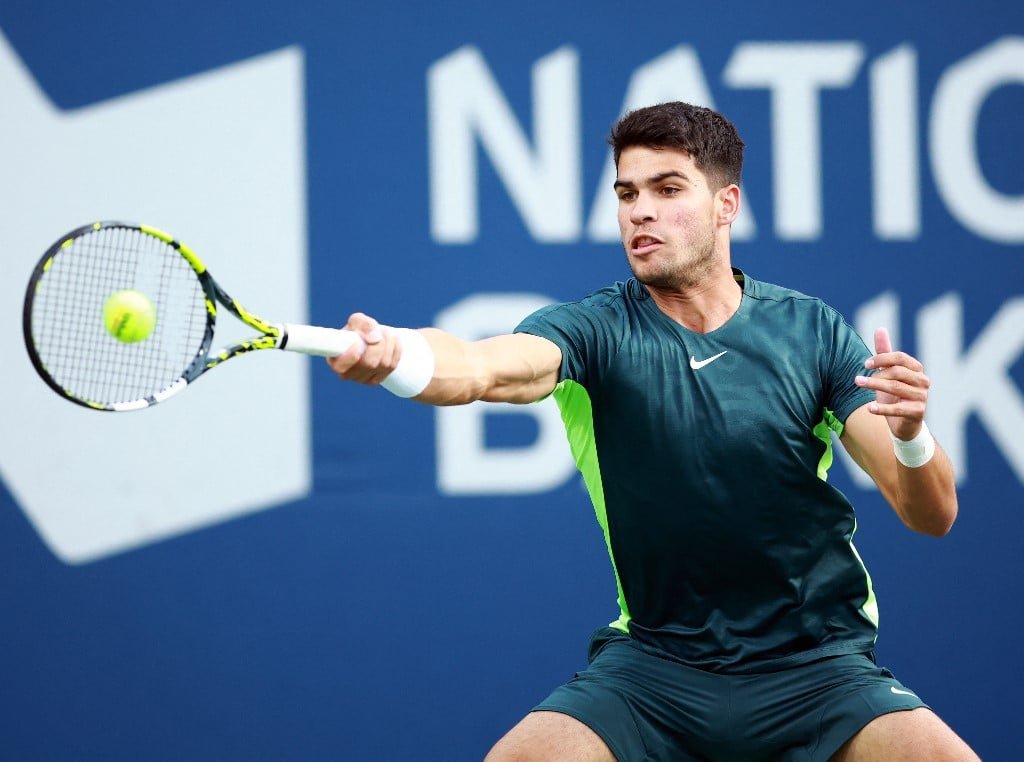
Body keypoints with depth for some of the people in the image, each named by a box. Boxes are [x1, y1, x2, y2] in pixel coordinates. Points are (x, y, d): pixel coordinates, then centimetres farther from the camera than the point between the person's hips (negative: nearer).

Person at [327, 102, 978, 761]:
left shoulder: (813, 332, -2)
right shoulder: (598, 330, -5)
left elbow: (932, 516, -5)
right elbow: (483, 368, -28)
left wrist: (910, 435, -28)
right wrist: (391, 353, -50)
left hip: (815, 664, 0)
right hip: (654, 662, 0)